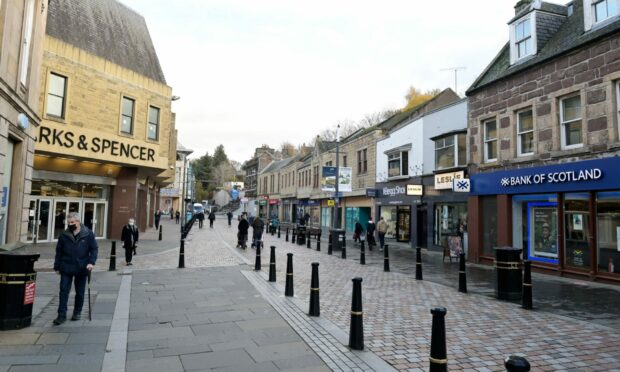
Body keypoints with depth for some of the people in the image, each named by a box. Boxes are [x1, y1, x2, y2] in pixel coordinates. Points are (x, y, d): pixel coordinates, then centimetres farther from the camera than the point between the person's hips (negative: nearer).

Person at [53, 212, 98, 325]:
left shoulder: (88, 234, -4)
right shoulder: (64, 235, 1)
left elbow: (94, 249, -1)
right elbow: (58, 251, 7)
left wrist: (91, 262, -13)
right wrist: (57, 267, 6)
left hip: (82, 269, -1)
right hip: (66, 269, 1)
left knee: (80, 292, 11)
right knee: (64, 291, -3)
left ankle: (77, 312, 27)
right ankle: (62, 315, 4)